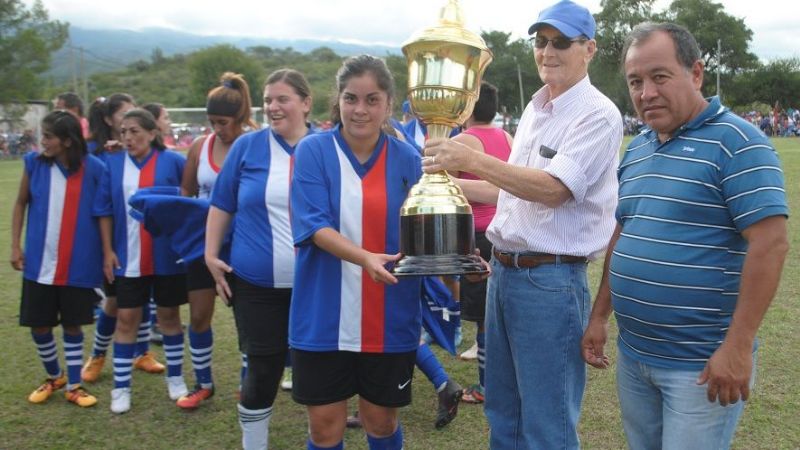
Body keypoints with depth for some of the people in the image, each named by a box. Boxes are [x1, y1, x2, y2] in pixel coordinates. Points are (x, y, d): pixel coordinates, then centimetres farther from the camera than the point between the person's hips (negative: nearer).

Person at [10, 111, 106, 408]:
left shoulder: (93, 168, -9)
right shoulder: (34, 163, -1)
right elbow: (21, 204, 10)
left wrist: (107, 253, -3)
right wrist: (15, 246, 6)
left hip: (78, 265, -2)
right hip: (40, 264, 3)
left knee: (72, 325, 9)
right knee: (39, 326, 10)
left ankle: (73, 386, 22)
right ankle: (53, 377, 34)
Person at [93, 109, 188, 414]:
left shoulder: (173, 162, -5)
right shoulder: (112, 164, 1)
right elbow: (104, 210, 4)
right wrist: (108, 250, -1)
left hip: (168, 256, -1)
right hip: (128, 258, 1)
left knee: (169, 314, 11)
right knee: (126, 318, 5)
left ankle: (175, 377, 27)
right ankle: (121, 387, 16)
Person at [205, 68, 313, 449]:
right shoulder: (247, 146, 0)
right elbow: (222, 204, 5)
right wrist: (211, 254, 0)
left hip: (316, 283, 1)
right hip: (256, 283, 0)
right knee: (262, 370, 7)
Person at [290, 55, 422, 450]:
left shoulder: (407, 160, 0)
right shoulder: (313, 151, -4)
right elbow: (313, 226, -14)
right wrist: (365, 258, -30)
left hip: (390, 317, 1)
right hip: (324, 314, -1)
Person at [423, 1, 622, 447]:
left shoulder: (598, 114, -12)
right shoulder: (534, 110, 14)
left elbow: (552, 189, -23)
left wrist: (471, 160, -27)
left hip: (551, 280, -8)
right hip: (504, 271, 8)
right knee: (502, 410, 21)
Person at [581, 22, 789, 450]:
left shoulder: (736, 141, -13)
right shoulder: (636, 148, 10)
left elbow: (770, 244, -19)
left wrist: (737, 346, -22)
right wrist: (599, 316, 13)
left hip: (701, 363, -7)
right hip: (632, 355, 7)